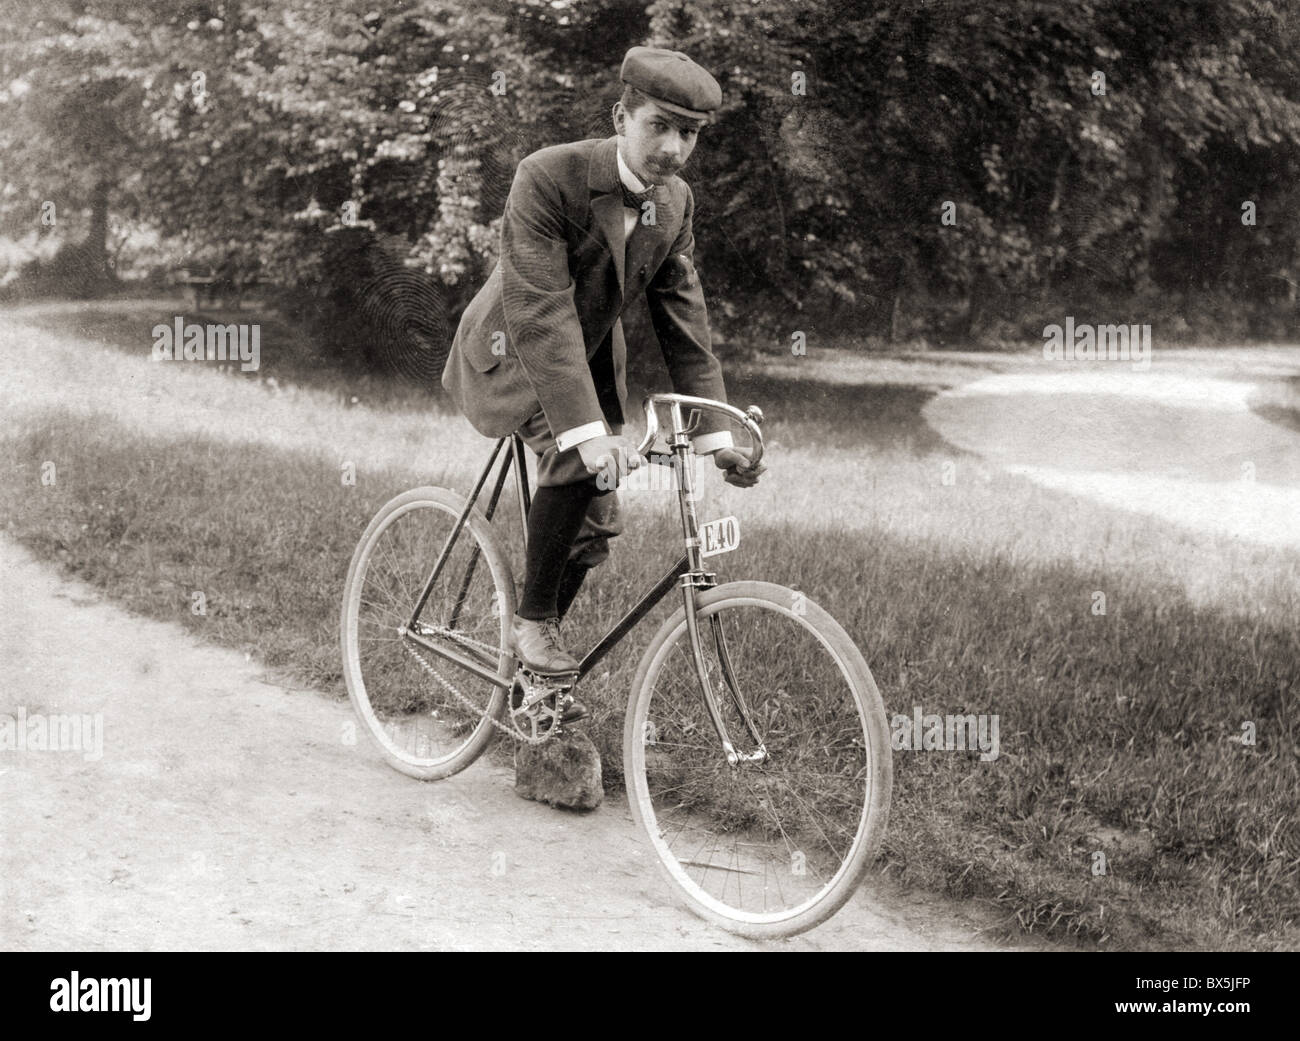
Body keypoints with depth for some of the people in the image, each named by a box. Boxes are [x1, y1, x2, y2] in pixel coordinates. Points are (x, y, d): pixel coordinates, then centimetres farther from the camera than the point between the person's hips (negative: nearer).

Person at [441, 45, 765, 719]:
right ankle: (532, 622, -15)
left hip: (588, 358, 7)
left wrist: (714, 433, -10)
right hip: (512, 354, -6)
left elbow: (685, 322, -3)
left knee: (596, 526, 2)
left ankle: (532, 655, 26)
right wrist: (587, 431, -43)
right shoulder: (547, 178, -29)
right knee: (575, 458, -33)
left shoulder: (675, 204, -8)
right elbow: (541, 314, -35)